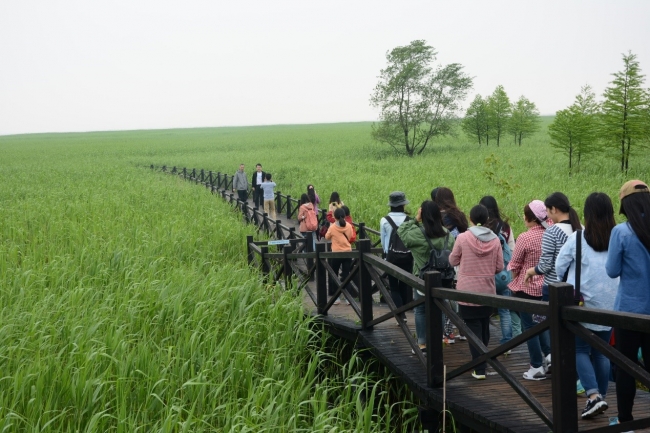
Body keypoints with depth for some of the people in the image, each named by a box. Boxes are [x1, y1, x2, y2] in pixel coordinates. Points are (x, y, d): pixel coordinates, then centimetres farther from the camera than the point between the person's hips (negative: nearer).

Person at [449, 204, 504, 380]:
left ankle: (479, 369, -3)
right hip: (488, 291, 3)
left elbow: (453, 261, 0)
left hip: (467, 291, -3)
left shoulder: (463, 238, -12)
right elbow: (499, 267, 0)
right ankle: (482, 361, 31)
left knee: (474, 328, 1)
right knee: (484, 327, 18)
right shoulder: (495, 240, -4)